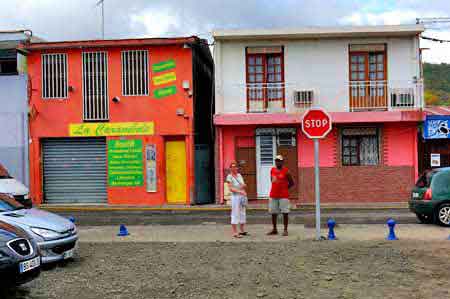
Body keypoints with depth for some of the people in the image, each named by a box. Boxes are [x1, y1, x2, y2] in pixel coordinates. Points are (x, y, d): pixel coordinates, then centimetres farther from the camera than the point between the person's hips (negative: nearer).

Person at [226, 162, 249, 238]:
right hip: (235, 196, -7)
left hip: (242, 196, 7)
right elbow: (231, 189, -16)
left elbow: (245, 185, 12)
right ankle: (235, 233, -5)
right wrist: (240, 191, -26)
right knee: (235, 215, -7)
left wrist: (243, 185, -12)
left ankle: (242, 231, 22)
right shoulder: (229, 177, -8)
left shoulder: (239, 175, 11)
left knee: (242, 214, 13)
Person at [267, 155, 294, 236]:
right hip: (273, 195, 5)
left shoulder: (286, 171, -5)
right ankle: (274, 229, 20)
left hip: (283, 196, -5)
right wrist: (276, 188, 12)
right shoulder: (272, 170, 9)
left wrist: (284, 189, -1)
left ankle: (285, 230, 6)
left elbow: (291, 183, 0)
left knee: (285, 213, -2)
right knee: (273, 213, 9)